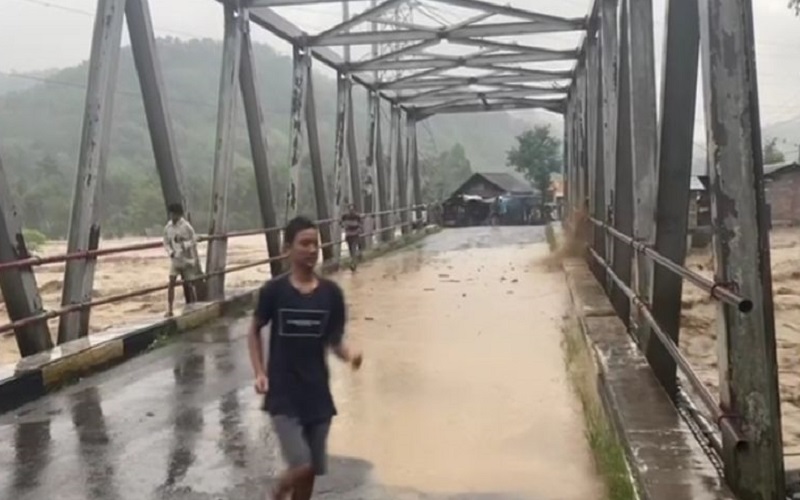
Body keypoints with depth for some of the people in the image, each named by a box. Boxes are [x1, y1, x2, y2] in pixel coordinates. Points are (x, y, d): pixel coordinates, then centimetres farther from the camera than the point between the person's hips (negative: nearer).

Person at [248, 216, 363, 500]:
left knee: (313, 469, 11)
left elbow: (335, 341, 4)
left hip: (317, 395, 3)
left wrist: (349, 355, -17)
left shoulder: (331, 293, -3)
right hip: (283, 395, -3)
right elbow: (254, 332, 5)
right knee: (301, 466, -12)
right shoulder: (274, 290, -9)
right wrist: (259, 373, -5)